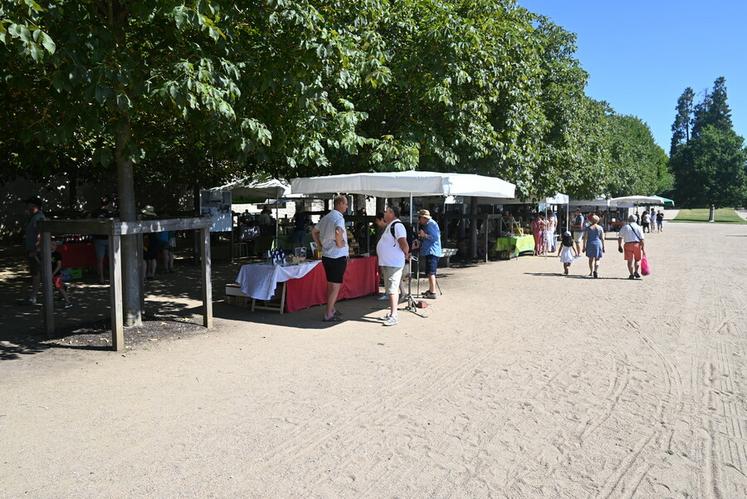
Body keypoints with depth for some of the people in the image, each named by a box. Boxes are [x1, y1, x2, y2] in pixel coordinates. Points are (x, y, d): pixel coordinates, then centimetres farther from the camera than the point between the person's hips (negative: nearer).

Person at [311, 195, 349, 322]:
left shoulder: (326, 217, 13)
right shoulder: (339, 218, -15)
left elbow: (314, 232, 22)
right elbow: (338, 231, -37)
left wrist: (320, 246, 19)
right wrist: (340, 242, -20)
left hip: (326, 255, 9)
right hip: (338, 256, -9)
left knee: (330, 284, 19)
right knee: (336, 285, -2)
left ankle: (331, 310, 29)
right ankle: (328, 315, -1)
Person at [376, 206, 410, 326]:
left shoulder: (397, 225, -17)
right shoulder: (389, 226, 17)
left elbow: (404, 244, -23)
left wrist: (406, 255, -8)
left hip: (394, 264, -11)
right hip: (387, 263, 11)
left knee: (392, 289, -10)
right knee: (389, 289, 16)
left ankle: (394, 316, -9)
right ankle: (392, 312, 25)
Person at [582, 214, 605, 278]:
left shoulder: (588, 228, -1)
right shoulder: (600, 228, 1)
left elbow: (585, 238, -4)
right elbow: (602, 238, 1)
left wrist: (584, 246, 0)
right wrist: (603, 247, 7)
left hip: (590, 244, 0)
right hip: (598, 244, 0)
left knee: (591, 259, 15)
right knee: (597, 259, 3)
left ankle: (591, 272, 24)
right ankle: (596, 270, -21)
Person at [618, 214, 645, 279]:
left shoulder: (624, 227, 8)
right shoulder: (638, 227, 5)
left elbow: (620, 237, 6)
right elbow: (642, 239, -1)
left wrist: (619, 246, 14)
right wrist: (643, 248, 1)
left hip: (628, 245, 0)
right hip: (637, 244, 0)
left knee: (629, 260, 4)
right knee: (637, 259, 17)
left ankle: (631, 274, 2)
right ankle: (636, 272, 5)